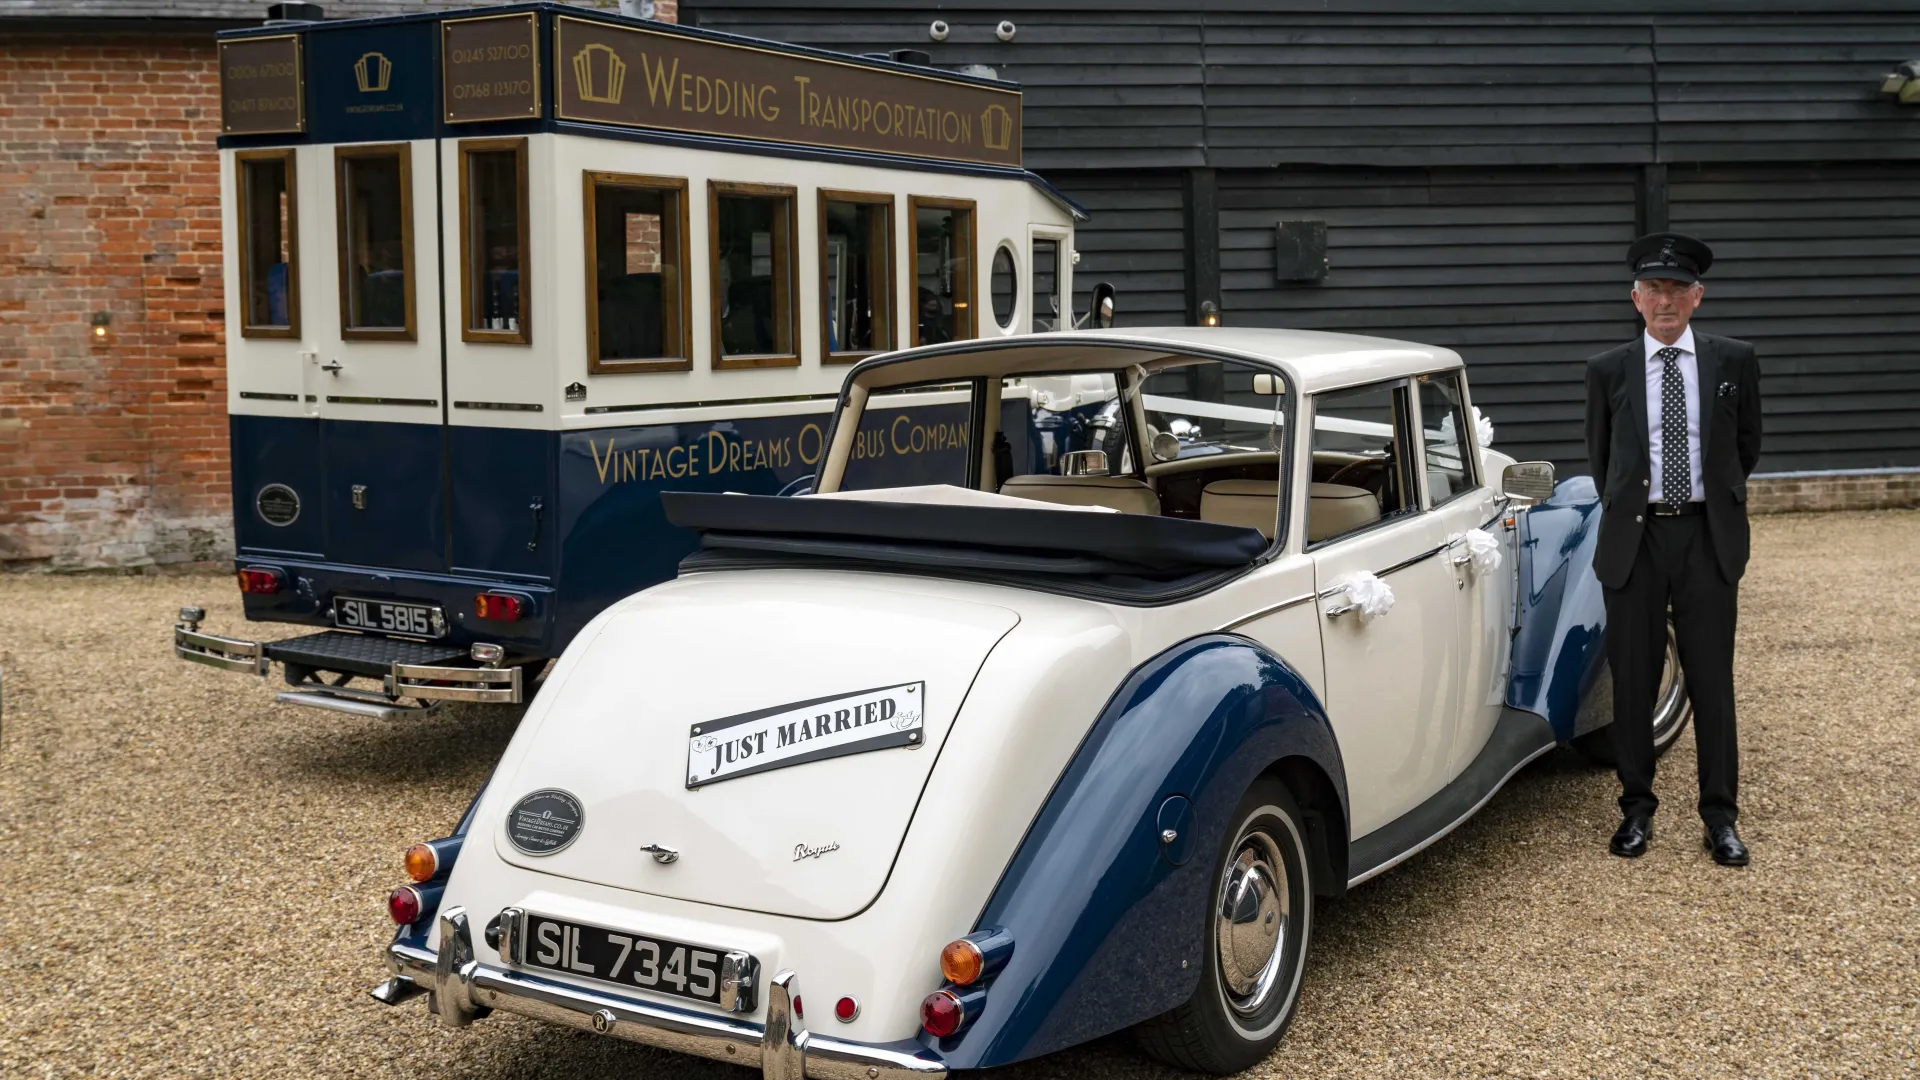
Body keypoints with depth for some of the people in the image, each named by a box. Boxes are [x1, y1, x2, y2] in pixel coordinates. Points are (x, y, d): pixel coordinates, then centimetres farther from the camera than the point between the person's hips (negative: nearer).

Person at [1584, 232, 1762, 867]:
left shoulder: (1733, 361, 3)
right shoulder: (1608, 371, 3)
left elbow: (1747, 443, 15)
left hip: (1708, 537, 0)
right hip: (1634, 539, 0)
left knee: (1712, 680, 3)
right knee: (1633, 679, 6)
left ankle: (1721, 816, 12)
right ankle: (1637, 809, 18)